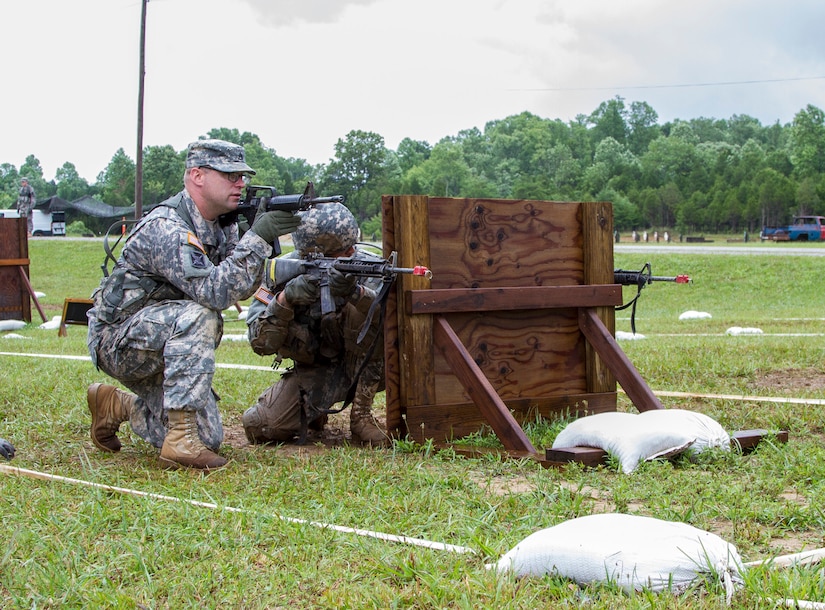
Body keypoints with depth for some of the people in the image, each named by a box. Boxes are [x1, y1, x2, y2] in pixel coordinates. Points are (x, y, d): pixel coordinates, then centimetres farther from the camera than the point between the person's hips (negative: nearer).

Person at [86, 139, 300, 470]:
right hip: (117, 340, -8)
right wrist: (257, 239, -35)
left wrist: (260, 239, -16)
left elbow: (241, 289, -1)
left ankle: (117, 405, 23)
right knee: (197, 315, -36)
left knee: (208, 439, 2)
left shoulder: (221, 225, 2)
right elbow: (214, 291, -35)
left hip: (162, 348, 9)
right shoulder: (166, 228, -25)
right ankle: (181, 440, -31)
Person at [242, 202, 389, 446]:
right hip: (311, 371, 1)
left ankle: (361, 414, -17)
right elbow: (261, 344, -17)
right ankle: (314, 412, 14)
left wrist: (355, 292, -54)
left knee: (360, 310, -30)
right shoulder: (282, 271, -13)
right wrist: (285, 299, -35)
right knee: (259, 427, -21)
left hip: (363, 368, -1)